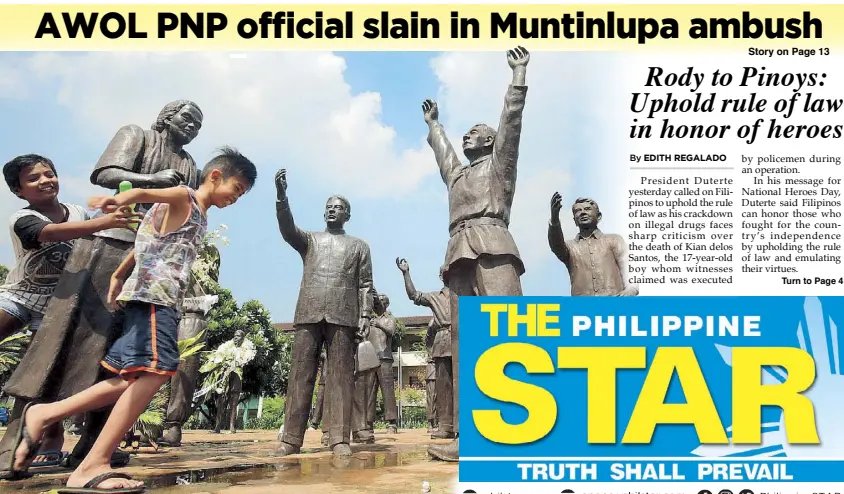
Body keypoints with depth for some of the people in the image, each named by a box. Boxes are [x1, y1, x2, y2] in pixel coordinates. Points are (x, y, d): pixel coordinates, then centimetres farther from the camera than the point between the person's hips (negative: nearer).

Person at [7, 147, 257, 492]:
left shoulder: (197, 216, 25)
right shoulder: (182, 197, -1)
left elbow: (144, 245, 27)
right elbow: (143, 193, -22)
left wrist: (119, 276, 20)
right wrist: (115, 201, -43)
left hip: (161, 300, 10)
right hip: (152, 296, -10)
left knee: (136, 378, 9)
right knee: (156, 370, -19)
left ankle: (43, 415, 14)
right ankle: (92, 466, -20)